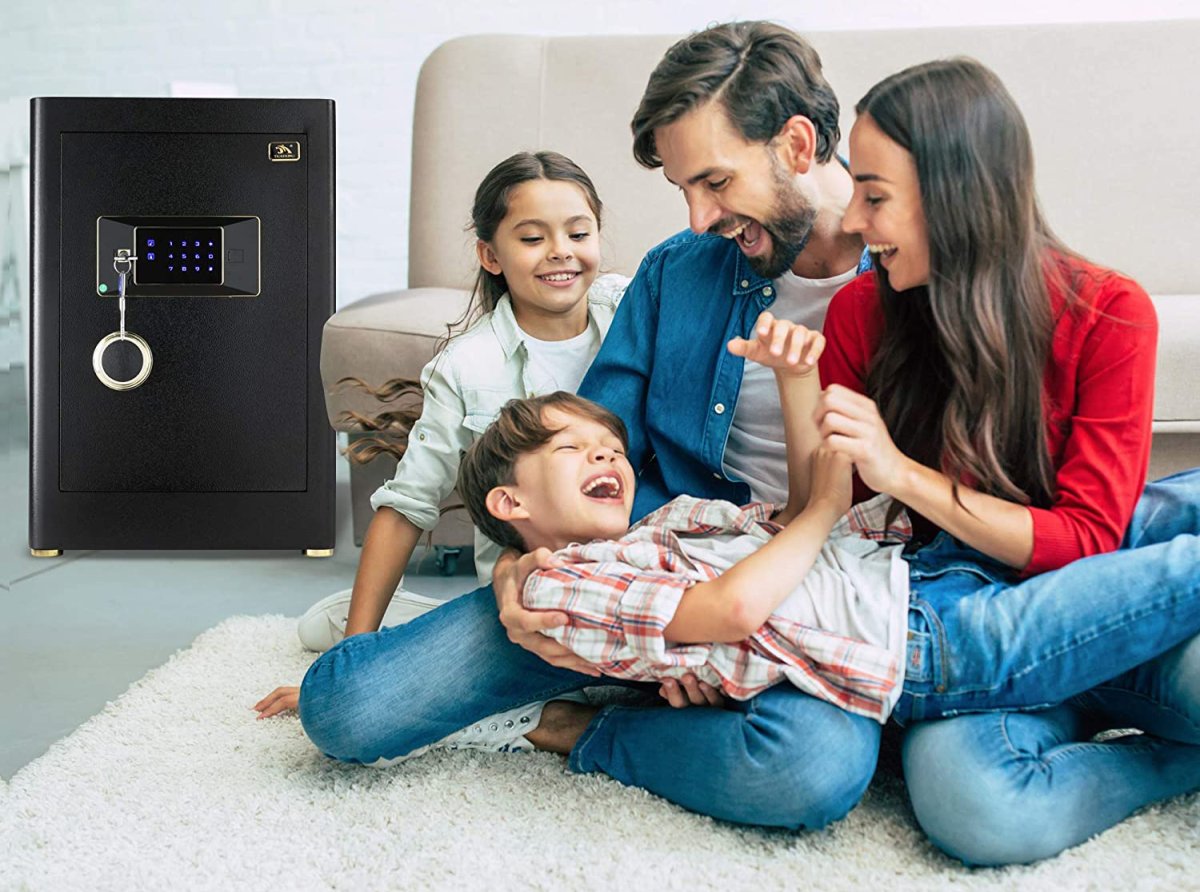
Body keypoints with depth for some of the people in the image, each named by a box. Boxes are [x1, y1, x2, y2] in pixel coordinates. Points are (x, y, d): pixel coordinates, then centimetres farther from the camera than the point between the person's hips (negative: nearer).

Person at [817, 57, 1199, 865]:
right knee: (969, 805, -33)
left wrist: (903, 475, -21)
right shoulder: (861, 314, -1)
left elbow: (1086, 541, -10)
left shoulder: (1108, 313, -7)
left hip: (1094, 602, -1)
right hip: (965, 601, 2)